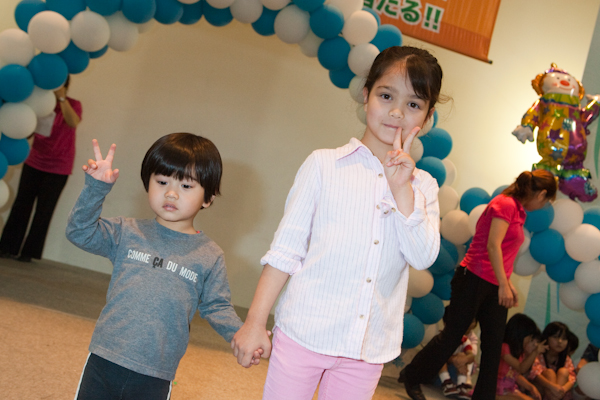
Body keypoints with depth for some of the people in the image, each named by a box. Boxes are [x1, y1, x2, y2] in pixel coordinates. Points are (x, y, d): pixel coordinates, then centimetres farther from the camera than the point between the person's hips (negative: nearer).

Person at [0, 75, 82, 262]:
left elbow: (73, 123, -32)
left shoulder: (73, 104, -10)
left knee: (44, 210, 1)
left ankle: (29, 252, 9)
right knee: (21, 204, 1)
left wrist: (61, 98, -38)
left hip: (58, 168, -3)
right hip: (34, 162, 3)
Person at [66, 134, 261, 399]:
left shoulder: (209, 256, 1)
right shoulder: (127, 233, 4)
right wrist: (96, 188, -14)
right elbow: (80, 232, -2)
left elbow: (216, 306, 4)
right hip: (104, 358, 2)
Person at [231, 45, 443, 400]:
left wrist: (402, 188, -14)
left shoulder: (422, 186, 6)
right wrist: (255, 322, -3)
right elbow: (286, 248, -1)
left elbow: (423, 257, -7)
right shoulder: (325, 164, -1)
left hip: (368, 348, 3)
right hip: (304, 332, -2)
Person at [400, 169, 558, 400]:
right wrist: (503, 284, -21)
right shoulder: (505, 203, -11)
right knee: (452, 335, 0)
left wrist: (508, 284, 16)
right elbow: (493, 245, -19)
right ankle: (412, 377, 17)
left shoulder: (518, 211, 17)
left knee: (494, 346, 8)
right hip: (475, 279, -9)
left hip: (495, 286, 9)